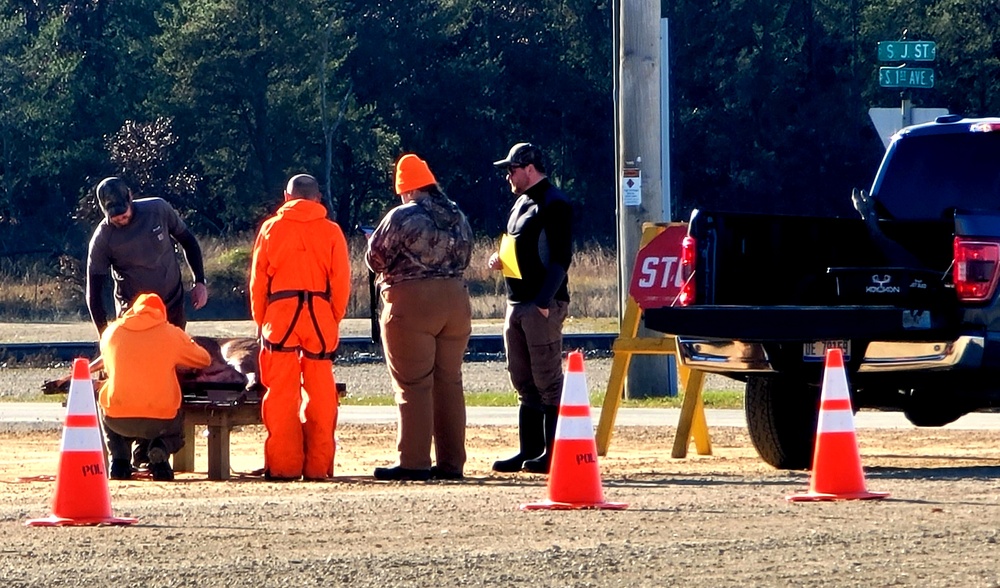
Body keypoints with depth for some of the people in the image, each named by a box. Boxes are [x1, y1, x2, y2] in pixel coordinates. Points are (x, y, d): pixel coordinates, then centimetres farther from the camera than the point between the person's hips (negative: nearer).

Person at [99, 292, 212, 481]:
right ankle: (161, 448, -1)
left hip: (118, 420, 2)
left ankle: (119, 459, 14)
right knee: (177, 423, 33)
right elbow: (205, 360, 18)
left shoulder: (110, 333, 8)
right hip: (159, 421, -2)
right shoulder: (172, 334, 3)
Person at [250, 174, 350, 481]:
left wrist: (261, 320, 12)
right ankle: (318, 464, 3)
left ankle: (283, 465, -2)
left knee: (281, 393, 1)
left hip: (279, 314, 0)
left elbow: (258, 280, 5)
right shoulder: (331, 231, 5)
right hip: (321, 315, 0)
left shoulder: (271, 228, 5)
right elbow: (341, 282, 4)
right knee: (320, 393, 4)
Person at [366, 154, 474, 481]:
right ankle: (452, 461, 9)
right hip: (455, 301, 7)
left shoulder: (403, 218, -9)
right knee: (449, 382, 9)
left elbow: (375, 258, -4)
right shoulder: (458, 218, 11)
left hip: (412, 306, -6)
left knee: (413, 386, -4)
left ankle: (414, 462, -6)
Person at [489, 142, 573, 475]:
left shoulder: (554, 205, -10)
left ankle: (554, 453, -6)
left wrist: (543, 303, -22)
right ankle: (530, 451, 16)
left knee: (547, 381, -8)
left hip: (543, 306, -10)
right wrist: (500, 260, 7)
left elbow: (560, 257, -16)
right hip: (517, 303, 10)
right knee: (524, 381, 11)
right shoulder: (522, 203, 18)